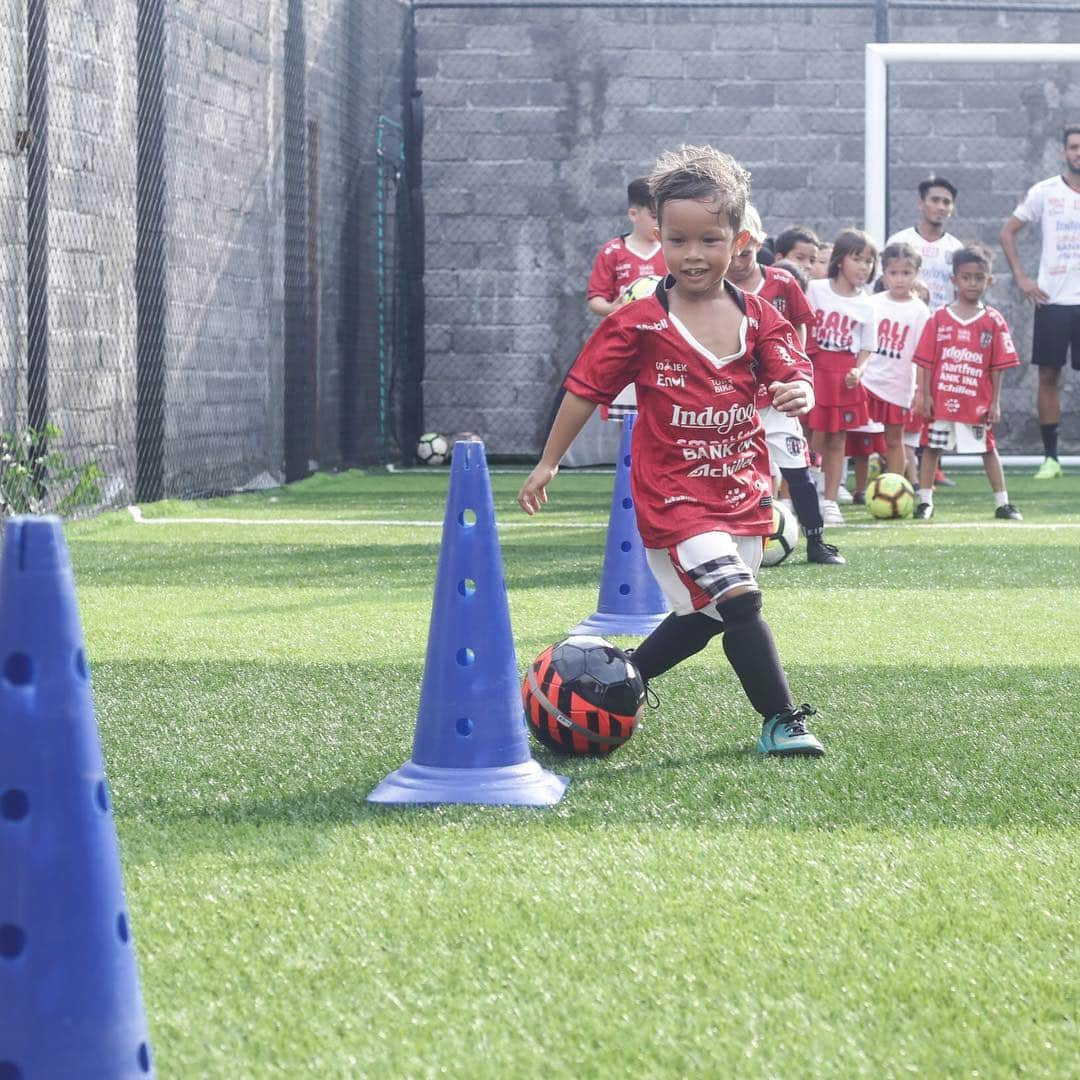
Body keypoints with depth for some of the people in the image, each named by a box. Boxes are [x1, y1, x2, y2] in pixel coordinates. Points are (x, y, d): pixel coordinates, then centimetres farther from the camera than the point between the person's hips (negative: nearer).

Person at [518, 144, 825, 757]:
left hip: (742, 494, 5)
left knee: (701, 619, 14)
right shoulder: (641, 324, -8)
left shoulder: (760, 320, 1)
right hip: (673, 495, -5)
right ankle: (782, 720, -9)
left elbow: (795, 379, -4)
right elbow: (587, 388, 0)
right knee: (738, 599, -19)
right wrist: (548, 464, 5)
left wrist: (798, 394, -30)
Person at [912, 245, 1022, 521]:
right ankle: (925, 502, 15)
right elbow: (925, 360, 1)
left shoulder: (994, 321, 0)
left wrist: (995, 402, -2)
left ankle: (1002, 503, 13)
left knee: (988, 449, 6)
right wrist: (924, 394, -4)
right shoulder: (939, 318, 0)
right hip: (941, 399, 0)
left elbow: (997, 366, 1)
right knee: (931, 447, 5)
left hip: (978, 402, 0)